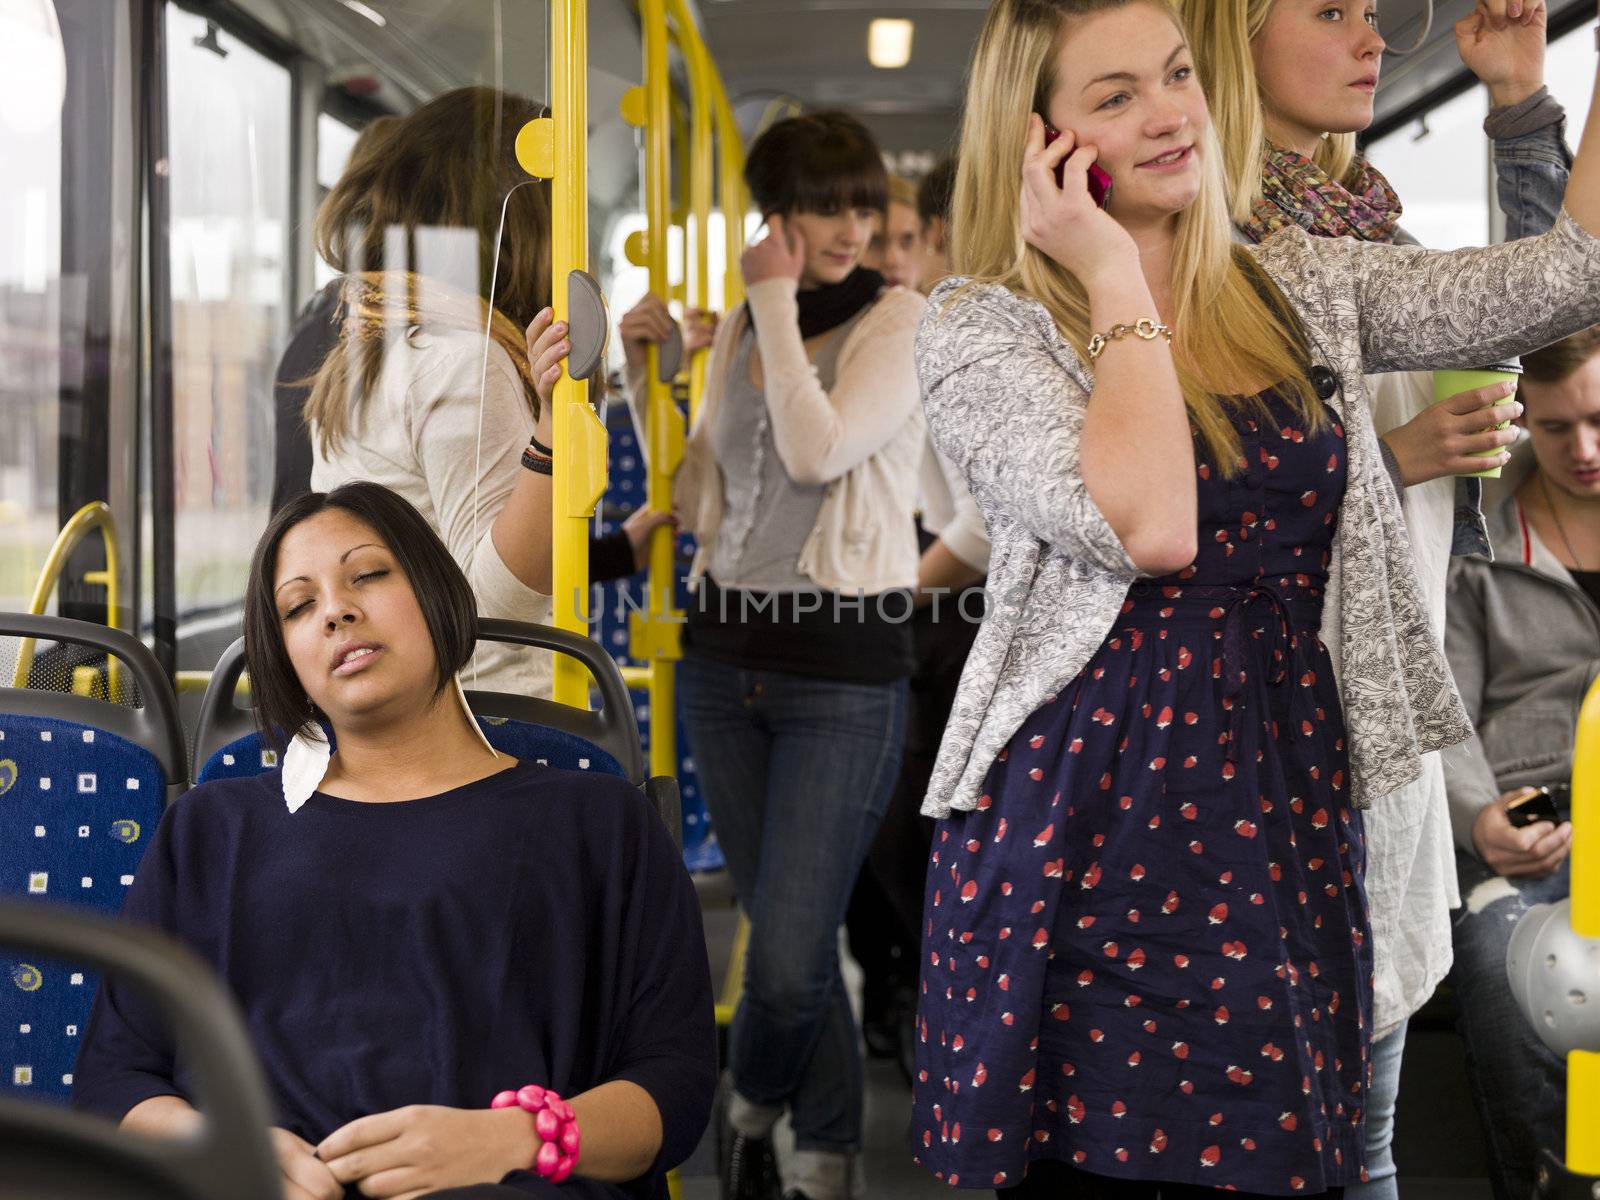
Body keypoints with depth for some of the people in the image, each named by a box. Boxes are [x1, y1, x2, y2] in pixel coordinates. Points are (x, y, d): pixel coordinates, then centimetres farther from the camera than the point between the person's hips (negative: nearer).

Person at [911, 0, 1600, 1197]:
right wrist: (1115, 275, -12)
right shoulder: (982, 329, -4)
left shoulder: (1300, 288, 11)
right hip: (1095, 823, -4)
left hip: (1288, 811, 5)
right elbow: (1148, 526, -20)